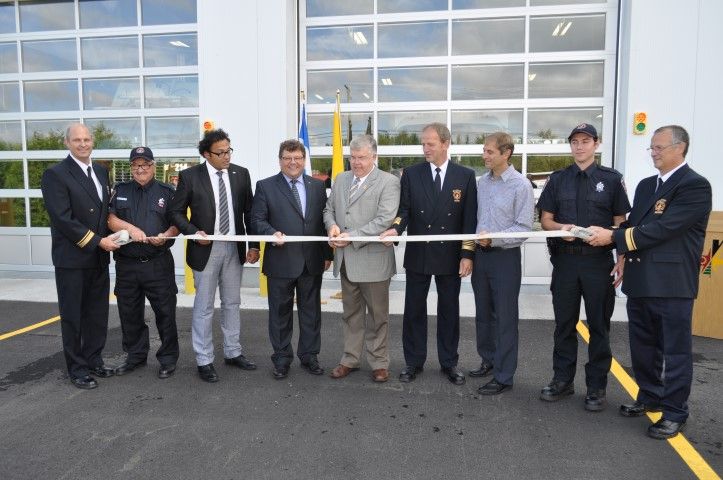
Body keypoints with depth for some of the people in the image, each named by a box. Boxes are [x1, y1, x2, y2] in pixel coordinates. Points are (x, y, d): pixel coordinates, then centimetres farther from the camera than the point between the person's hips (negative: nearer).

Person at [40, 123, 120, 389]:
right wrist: (97, 241, -17)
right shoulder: (55, 174, -11)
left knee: (97, 314, 14)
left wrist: (109, 238, 4)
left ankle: (94, 360, 28)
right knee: (72, 316, 7)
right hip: (72, 259, -6)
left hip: (99, 258, 6)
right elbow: (63, 219, -17)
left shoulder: (101, 171, 11)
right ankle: (77, 368, 19)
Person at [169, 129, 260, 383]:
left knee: (232, 303, 14)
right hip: (206, 248, -3)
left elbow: (249, 211, 5)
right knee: (204, 307, 5)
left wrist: (253, 245, 0)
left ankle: (233, 353, 29)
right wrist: (194, 232, -17)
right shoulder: (190, 176, -6)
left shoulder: (241, 174, 2)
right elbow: (176, 212, -1)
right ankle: (204, 361, 18)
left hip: (234, 248, 3)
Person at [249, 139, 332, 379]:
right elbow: (257, 220, -2)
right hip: (281, 261, -2)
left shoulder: (318, 186, 8)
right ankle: (282, 359, 24)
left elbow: (324, 220, 9)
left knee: (311, 311, 12)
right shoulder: (265, 186, 0)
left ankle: (309, 356, 27)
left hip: (312, 261, 3)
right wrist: (272, 233, -21)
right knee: (280, 312, 9)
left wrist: (327, 254, 6)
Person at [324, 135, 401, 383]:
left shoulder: (388, 182, -8)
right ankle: (350, 359, 29)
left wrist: (352, 237, -20)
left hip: (373, 260, -5)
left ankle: (379, 362, 22)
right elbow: (329, 209, 17)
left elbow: (384, 220, -18)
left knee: (377, 315, 7)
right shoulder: (341, 179, 12)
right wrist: (332, 226, -6)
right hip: (346, 260, 6)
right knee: (351, 313, 16)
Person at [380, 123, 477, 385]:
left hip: (450, 255, 0)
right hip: (418, 253, 1)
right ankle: (413, 361, 22)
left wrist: (467, 254, -7)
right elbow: (404, 209, -2)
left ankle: (449, 362, 25)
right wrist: (395, 228, -23)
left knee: (449, 310, 10)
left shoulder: (465, 175, 0)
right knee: (414, 310, 8)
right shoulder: (411, 174, 2)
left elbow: (470, 218, -2)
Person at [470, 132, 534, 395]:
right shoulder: (482, 182, 6)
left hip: (505, 256, -6)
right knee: (483, 313, 16)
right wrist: (477, 241, 6)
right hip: (481, 254, 6)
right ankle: (489, 360, 34)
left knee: (505, 318, 2)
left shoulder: (520, 185, -11)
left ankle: (503, 376, 13)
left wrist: (493, 238, -22)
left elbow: (523, 227, -14)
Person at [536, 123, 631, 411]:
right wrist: (561, 227, -13)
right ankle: (563, 380, 24)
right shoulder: (558, 179, 9)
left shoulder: (611, 179, 2)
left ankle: (596, 387, 19)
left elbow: (620, 223, 2)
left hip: (599, 261, -2)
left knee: (599, 325, 6)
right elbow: (545, 220, 8)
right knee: (564, 324, 10)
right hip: (565, 260, 2)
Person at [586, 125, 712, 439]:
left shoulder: (695, 186, -12)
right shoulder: (645, 185, 14)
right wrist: (604, 235, -8)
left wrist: (613, 236, -18)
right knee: (642, 347, 18)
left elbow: (663, 228, -21)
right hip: (640, 281, 8)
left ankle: (674, 412, 19)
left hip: (672, 283, -8)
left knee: (675, 350, 5)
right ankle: (650, 397, 35)